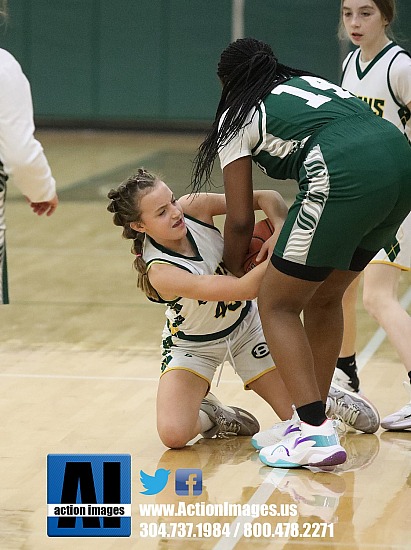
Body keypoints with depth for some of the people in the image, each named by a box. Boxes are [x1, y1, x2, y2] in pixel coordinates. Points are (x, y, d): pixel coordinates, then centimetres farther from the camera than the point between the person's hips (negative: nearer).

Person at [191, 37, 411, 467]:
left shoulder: (237, 118, 15)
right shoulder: (309, 82, 33)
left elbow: (240, 220, 14)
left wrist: (234, 273, 33)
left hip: (347, 176, -7)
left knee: (277, 303, 7)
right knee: (323, 298, 23)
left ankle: (317, 436, -3)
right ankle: (313, 421, 28)